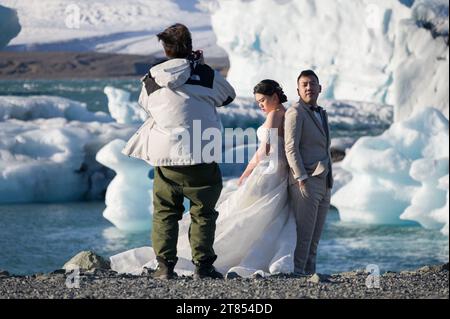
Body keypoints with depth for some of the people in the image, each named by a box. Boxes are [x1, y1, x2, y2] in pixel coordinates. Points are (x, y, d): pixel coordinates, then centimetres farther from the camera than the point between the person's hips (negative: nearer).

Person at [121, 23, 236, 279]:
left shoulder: (152, 79, 2)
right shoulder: (206, 75, -5)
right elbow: (228, 96, 12)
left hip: (163, 156, 2)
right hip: (200, 157, -2)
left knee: (165, 212, 10)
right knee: (203, 212, 7)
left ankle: (165, 265, 5)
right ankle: (203, 265, 4)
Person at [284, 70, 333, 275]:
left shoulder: (322, 114, 21)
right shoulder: (295, 113, -6)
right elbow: (291, 148, -14)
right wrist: (302, 179, -21)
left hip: (323, 183, 8)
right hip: (305, 182, -8)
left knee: (315, 234, 7)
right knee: (304, 232, -11)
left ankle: (309, 271, 9)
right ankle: (296, 272, -9)